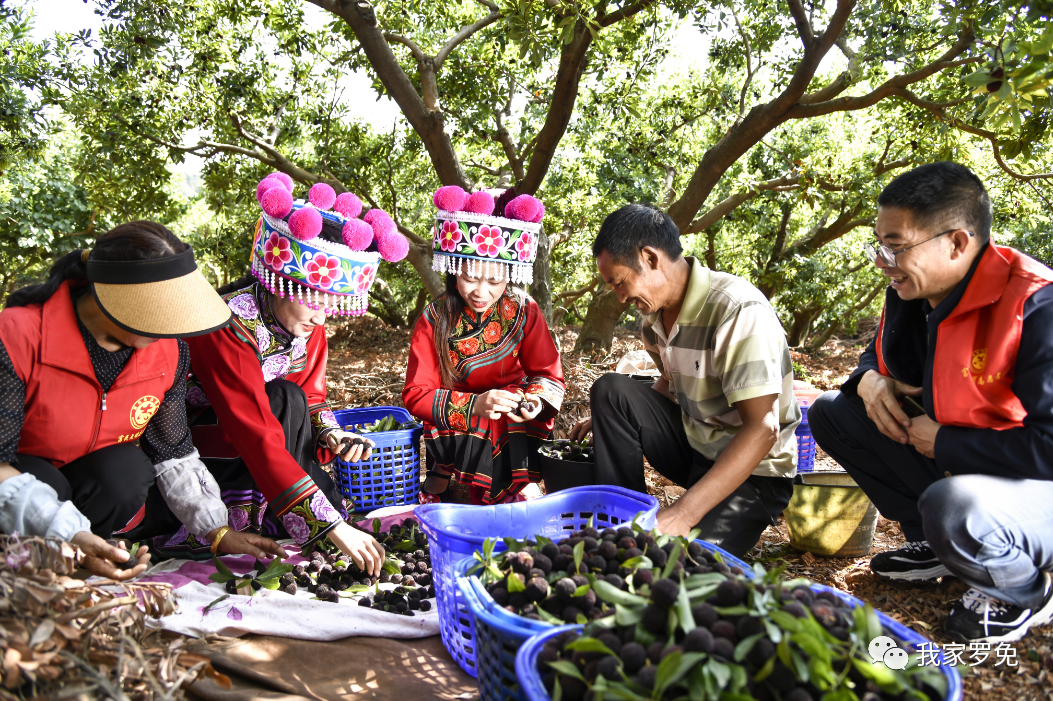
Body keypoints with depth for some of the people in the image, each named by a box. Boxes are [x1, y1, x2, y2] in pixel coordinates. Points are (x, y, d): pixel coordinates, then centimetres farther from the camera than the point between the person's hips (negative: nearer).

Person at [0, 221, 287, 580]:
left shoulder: (168, 349, -11)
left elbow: (173, 451, -1)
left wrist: (217, 531, -10)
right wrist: (69, 534, -40)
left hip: (110, 476, 4)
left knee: (127, 471, -30)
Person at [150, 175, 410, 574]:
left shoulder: (308, 323, -7)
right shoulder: (233, 323, -30)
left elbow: (312, 398, 5)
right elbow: (259, 438, -36)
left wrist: (330, 435, -20)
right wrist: (334, 527, -39)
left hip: (239, 441, 7)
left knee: (331, 509, -9)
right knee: (285, 402, -29)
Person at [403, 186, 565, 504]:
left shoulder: (523, 311, -8)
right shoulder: (434, 319, -12)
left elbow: (549, 375, -4)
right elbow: (416, 395, -16)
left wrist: (537, 399, -29)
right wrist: (473, 406, -33)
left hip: (512, 425, 2)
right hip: (454, 427, -2)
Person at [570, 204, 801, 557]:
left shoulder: (739, 310, -25)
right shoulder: (657, 312, 1)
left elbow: (762, 429, -30)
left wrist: (683, 513, -36)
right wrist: (609, 421, 4)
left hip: (754, 469, -8)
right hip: (692, 445, 8)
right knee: (610, 390, -9)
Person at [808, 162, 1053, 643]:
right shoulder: (912, 293, -3)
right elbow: (878, 355, 16)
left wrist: (943, 442, -22)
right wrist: (871, 379, -8)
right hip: (948, 462, 8)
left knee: (952, 507, -40)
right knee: (831, 412, 0)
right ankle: (933, 545, 10)